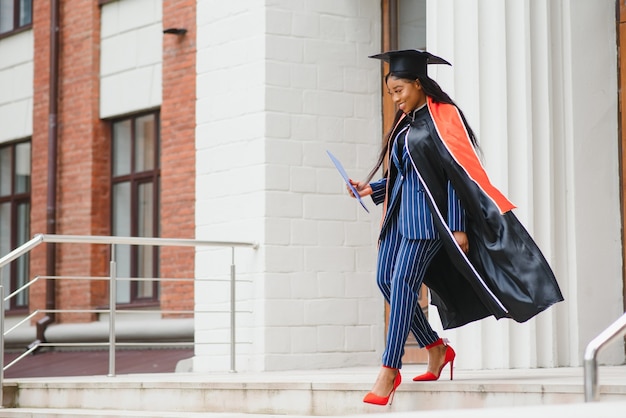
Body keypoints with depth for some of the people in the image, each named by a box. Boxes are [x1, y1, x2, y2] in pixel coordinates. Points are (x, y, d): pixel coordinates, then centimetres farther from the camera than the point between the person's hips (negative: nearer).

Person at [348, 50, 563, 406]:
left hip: (427, 212, -9)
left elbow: (458, 174, -12)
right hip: (401, 210, 9)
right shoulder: (406, 123, 15)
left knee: (402, 283, -14)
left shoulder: (442, 118, -8)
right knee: (385, 280, 5)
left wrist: (457, 227, -17)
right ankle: (436, 348, 19)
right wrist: (371, 188, 4)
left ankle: (390, 370, -12)